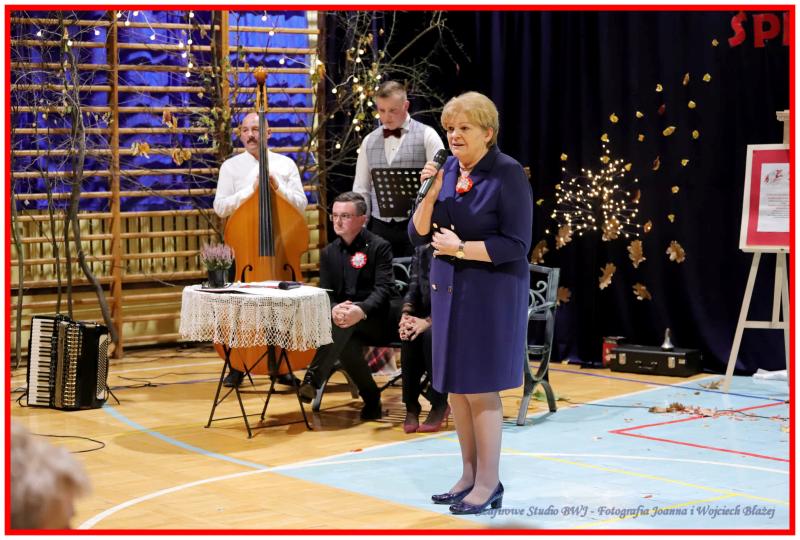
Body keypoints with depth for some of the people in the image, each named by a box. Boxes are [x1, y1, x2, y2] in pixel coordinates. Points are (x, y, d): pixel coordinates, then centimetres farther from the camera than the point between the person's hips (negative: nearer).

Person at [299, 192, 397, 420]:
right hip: (346, 323, 4)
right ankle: (371, 400, -16)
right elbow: (324, 293, 4)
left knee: (347, 322, -37)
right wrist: (334, 309, -23)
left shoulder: (379, 247, -3)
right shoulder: (329, 252, 13)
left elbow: (384, 289, -14)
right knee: (346, 343, -32)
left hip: (376, 322, -3)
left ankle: (314, 378, -39)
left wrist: (361, 310, -35)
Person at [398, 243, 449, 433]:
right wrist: (406, 315, -15)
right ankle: (411, 405, -21)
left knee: (431, 335, -35)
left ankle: (439, 405, -21)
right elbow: (413, 289, 5)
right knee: (409, 335, -29)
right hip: (424, 317, 4)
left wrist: (428, 321, -29)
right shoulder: (421, 251, 7)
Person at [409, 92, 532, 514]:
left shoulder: (507, 174, -12)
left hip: (492, 292, -6)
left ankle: (488, 483, 8)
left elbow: (516, 245, -16)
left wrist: (461, 248, -15)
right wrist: (430, 194, -11)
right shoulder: (445, 170, 5)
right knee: (455, 386, 10)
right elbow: (418, 235, 5)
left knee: (480, 386, -3)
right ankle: (469, 476, 23)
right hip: (449, 289, 6)